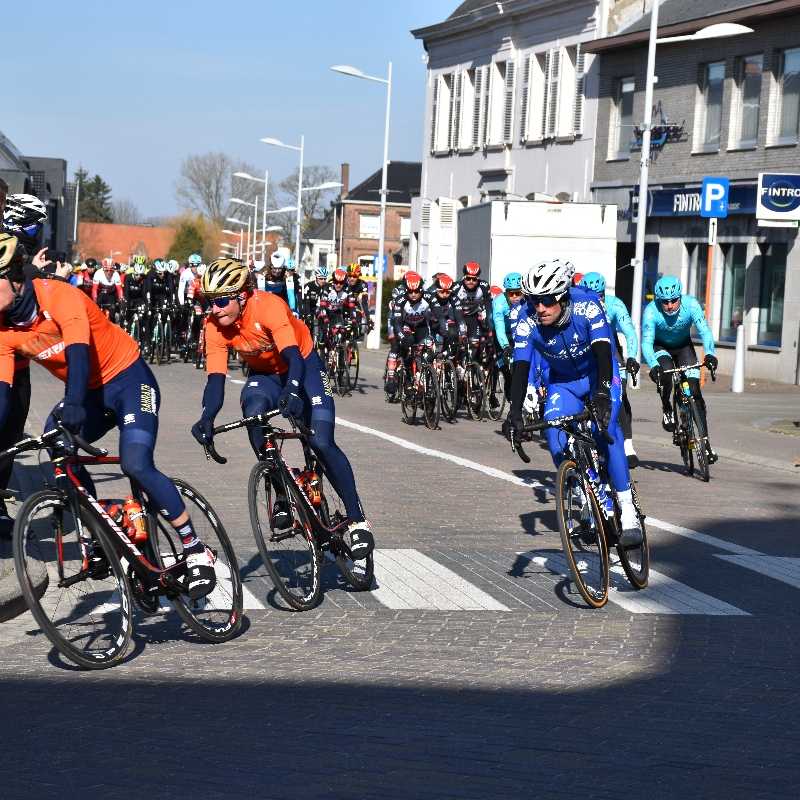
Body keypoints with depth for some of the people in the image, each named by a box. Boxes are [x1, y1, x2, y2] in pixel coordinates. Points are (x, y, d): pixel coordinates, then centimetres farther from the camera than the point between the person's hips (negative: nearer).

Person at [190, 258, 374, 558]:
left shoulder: (268, 306, -33)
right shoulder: (215, 325, -20)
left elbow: (293, 357, -42)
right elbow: (215, 378, -24)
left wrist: (293, 392, -62)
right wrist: (207, 418, -42)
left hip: (302, 365, -3)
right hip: (265, 374, 4)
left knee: (322, 443, -18)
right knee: (253, 411, -31)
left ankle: (357, 519, -5)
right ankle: (282, 494, -16)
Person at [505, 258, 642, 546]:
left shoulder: (586, 307, -31)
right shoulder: (527, 325, -24)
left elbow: (603, 353, -39)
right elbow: (520, 369, -29)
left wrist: (602, 394, -54)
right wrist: (515, 412, -43)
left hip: (599, 375, -3)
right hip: (563, 382, 3)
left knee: (606, 430, -26)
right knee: (557, 443, -16)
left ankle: (628, 513, -22)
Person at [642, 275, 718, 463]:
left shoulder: (691, 305, -29)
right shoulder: (651, 311, -31)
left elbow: (704, 330, -37)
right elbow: (646, 342, -36)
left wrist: (710, 354, -54)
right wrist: (653, 366, -53)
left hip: (683, 346, 1)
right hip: (660, 347, -1)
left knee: (694, 391, -10)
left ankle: (705, 440, -5)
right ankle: (666, 409, -5)